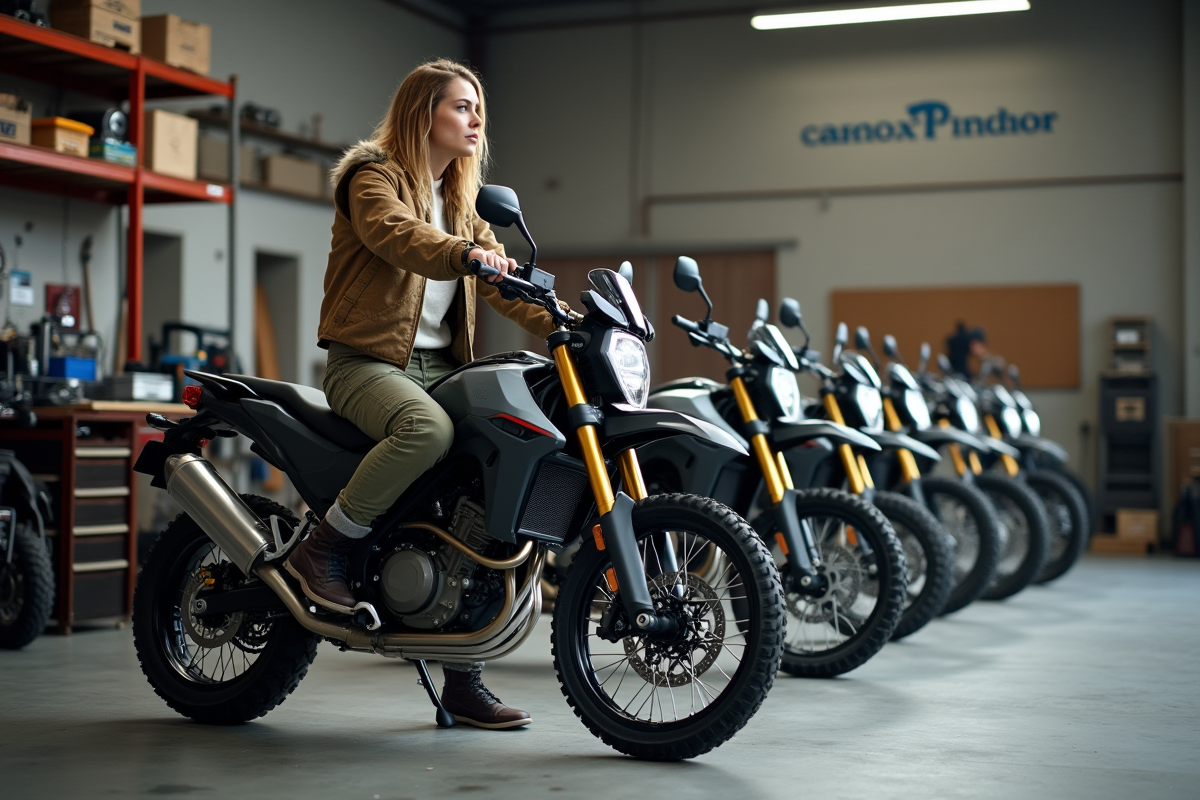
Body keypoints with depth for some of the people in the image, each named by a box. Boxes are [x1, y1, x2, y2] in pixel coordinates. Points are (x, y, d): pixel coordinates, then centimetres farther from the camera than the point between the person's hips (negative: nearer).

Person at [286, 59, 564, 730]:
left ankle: (464, 679, -2)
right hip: (367, 359, -7)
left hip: (440, 364, 7)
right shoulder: (373, 176, -1)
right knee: (429, 428, -39)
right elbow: (398, 234, -23)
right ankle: (324, 548, -18)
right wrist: (467, 253, -43)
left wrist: (563, 325, -6)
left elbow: (501, 280, 12)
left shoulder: (462, 200, 22)